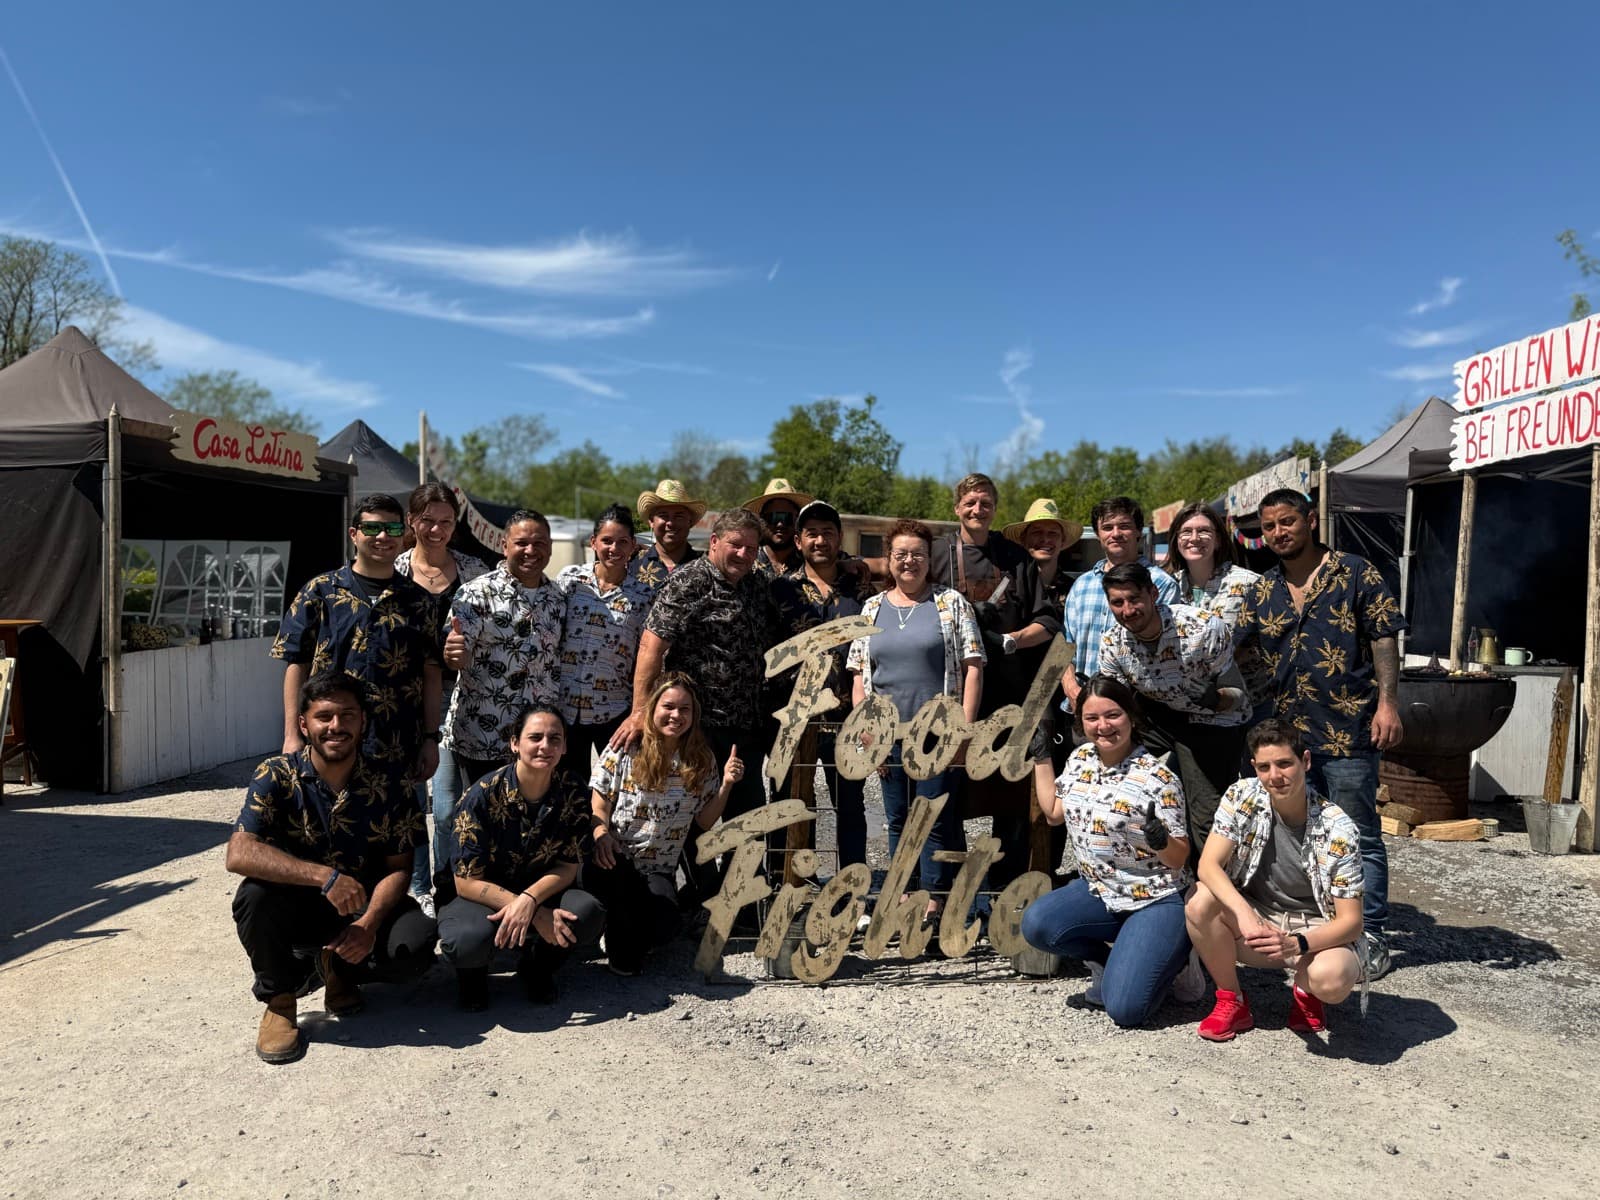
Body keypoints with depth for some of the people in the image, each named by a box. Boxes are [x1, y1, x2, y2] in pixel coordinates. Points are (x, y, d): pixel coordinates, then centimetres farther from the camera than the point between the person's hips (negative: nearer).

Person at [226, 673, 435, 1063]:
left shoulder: (387, 786, -8)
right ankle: (278, 999, -4)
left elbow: (398, 867, -6)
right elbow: (238, 854, -27)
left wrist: (369, 924, -25)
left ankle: (337, 967, 10)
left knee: (416, 943, -26)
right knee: (255, 896, -33)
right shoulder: (277, 776, -14)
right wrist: (324, 877, -39)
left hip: (363, 906, 1)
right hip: (296, 907, -1)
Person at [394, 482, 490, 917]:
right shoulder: (393, 570, 1)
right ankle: (417, 887, 26)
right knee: (409, 798, 8)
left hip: (453, 697, 0)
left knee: (448, 805, -2)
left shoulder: (472, 571, 3)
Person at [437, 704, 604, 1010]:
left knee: (589, 913, -30)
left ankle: (537, 964, 4)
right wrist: (538, 916, -29)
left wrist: (529, 901, -29)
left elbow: (567, 868, -7)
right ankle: (473, 968, 4)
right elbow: (467, 882, -18)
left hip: (542, 891, 3)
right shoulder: (483, 796, -19)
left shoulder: (573, 794, -11)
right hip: (482, 896, -2)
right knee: (468, 941, -36)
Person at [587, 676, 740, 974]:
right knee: (610, 869, -39)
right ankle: (623, 948, -7)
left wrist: (726, 784, -8)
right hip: (611, 860, -2)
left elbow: (705, 821, 7)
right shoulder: (625, 748, -4)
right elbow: (598, 806, -2)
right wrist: (600, 834, -24)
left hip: (657, 870, 2)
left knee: (664, 926, -27)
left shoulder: (702, 760, 4)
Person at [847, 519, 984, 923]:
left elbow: (972, 668, -2)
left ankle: (935, 899, 13)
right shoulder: (872, 607, 11)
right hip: (889, 736, 4)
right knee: (897, 820, 12)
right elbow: (859, 676, 10)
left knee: (936, 819, 0)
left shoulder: (951, 602, 2)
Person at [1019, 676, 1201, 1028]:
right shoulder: (1079, 759, 3)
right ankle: (1107, 959, 5)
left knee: (1123, 1009, -20)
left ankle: (1173, 960, 12)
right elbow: (1054, 814, 16)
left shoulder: (1157, 777, -15)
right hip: (1097, 891, 6)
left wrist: (1159, 839, -32)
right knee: (1036, 925, -24)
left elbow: (1179, 859, -9)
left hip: (1155, 901, -5)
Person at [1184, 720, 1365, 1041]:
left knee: (1332, 980, -36)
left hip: (1315, 931, -2)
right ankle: (1232, 1003, -5)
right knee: (1200, 901, -29)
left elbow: (1351, 921, -16)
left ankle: (1305, 992, 6)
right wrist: (1245, 915, -37)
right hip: (1257, 920, 2)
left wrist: (1297, 944, -35)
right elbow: (1208, 865, -19)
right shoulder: (1242, 797, -12)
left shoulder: (1338, 830, -19)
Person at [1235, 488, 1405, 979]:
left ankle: (1371, 935, 17)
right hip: (1287, 731, 5)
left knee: (1360, 837, 5)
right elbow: (1235, 649, 10)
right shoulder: (1263, 592, 9)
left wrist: (1386, 702, -12)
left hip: (1347, 731, -5)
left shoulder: (1355, 574, -3)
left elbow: (1383, 640, -5)